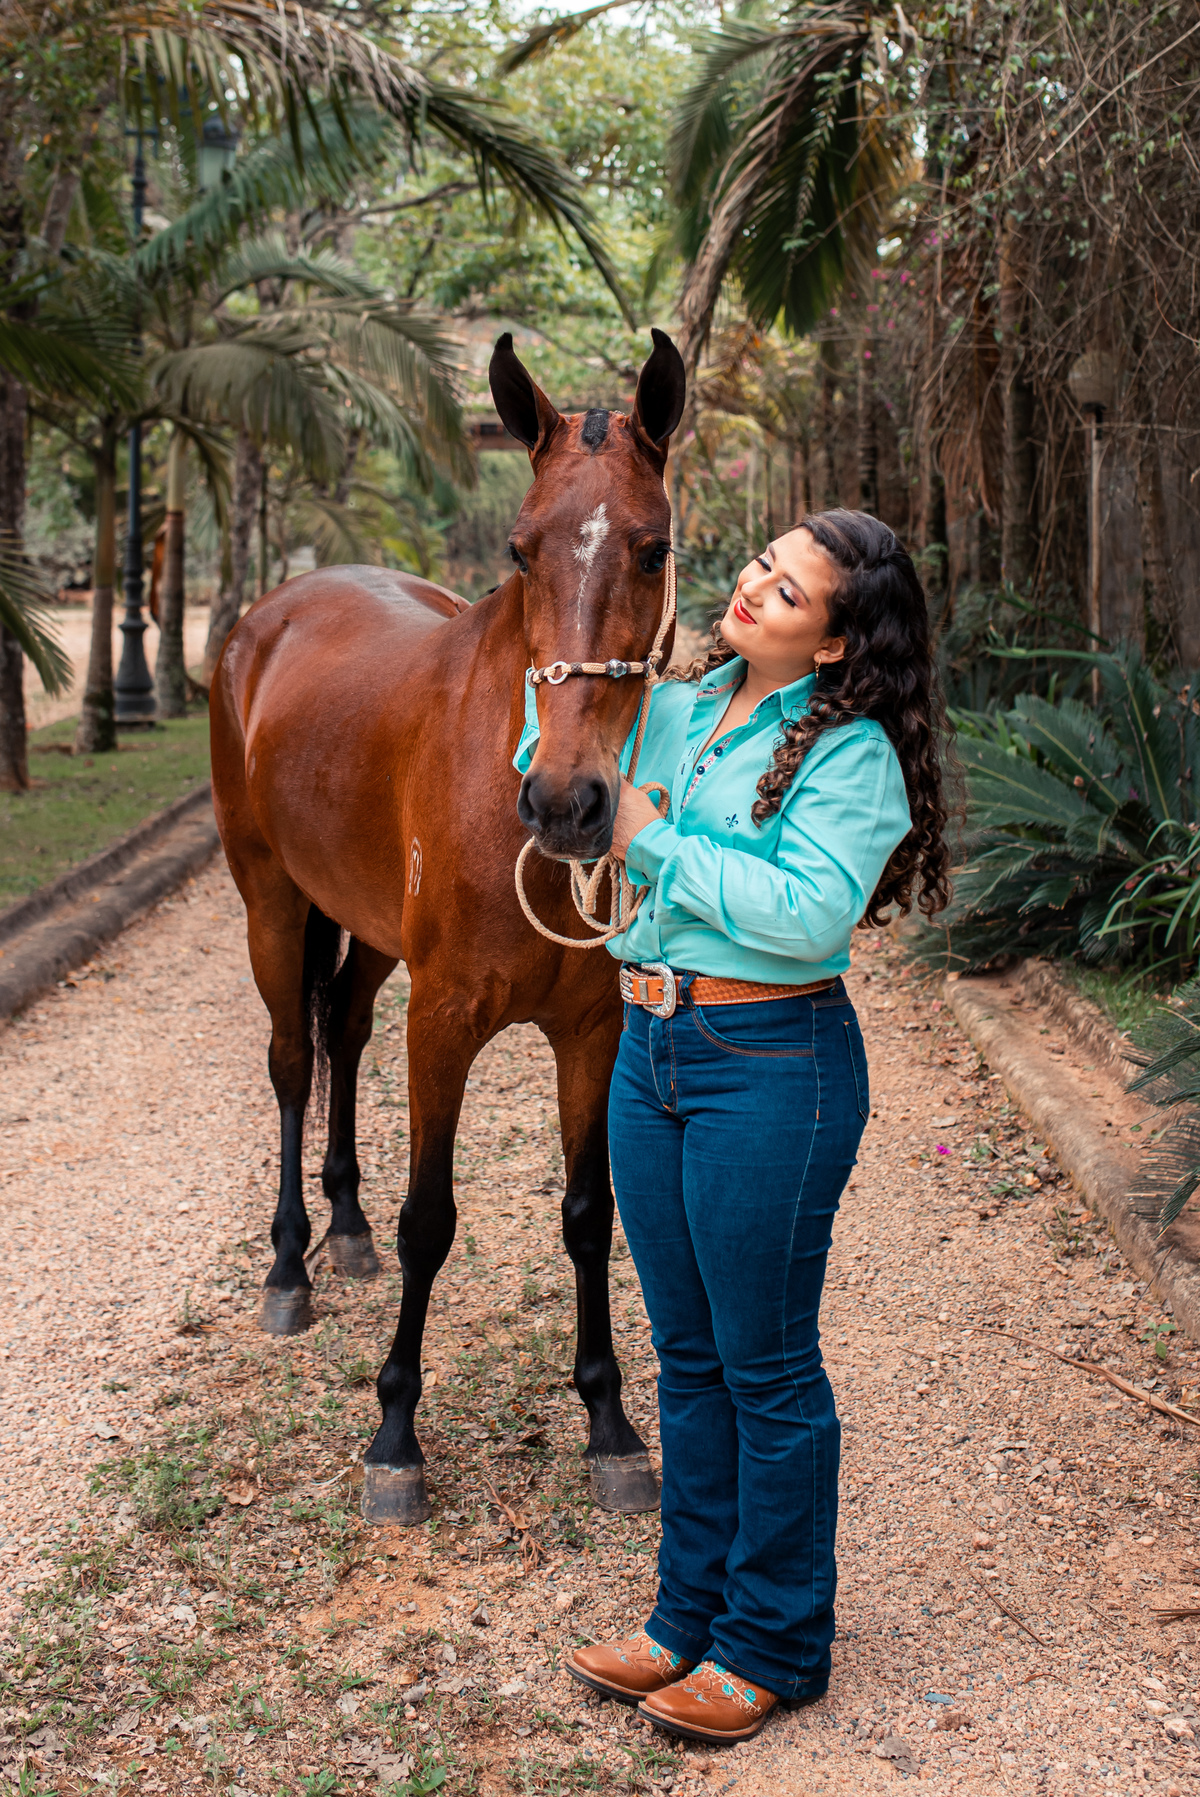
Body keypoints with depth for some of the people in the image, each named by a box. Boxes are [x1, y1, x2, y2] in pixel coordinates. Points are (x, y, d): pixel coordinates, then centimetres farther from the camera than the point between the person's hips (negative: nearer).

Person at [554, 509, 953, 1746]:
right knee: (689, 1356, 17)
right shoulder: (676, 705, 8)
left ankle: (774, 1645, 23)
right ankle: (691, 1615, 32)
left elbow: (809, 912, -25)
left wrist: (658, 846, -19)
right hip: (648, 1049, 7)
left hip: (769, 1065, -7)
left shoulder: (851, 755, -13)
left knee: (765, 1367, 5)